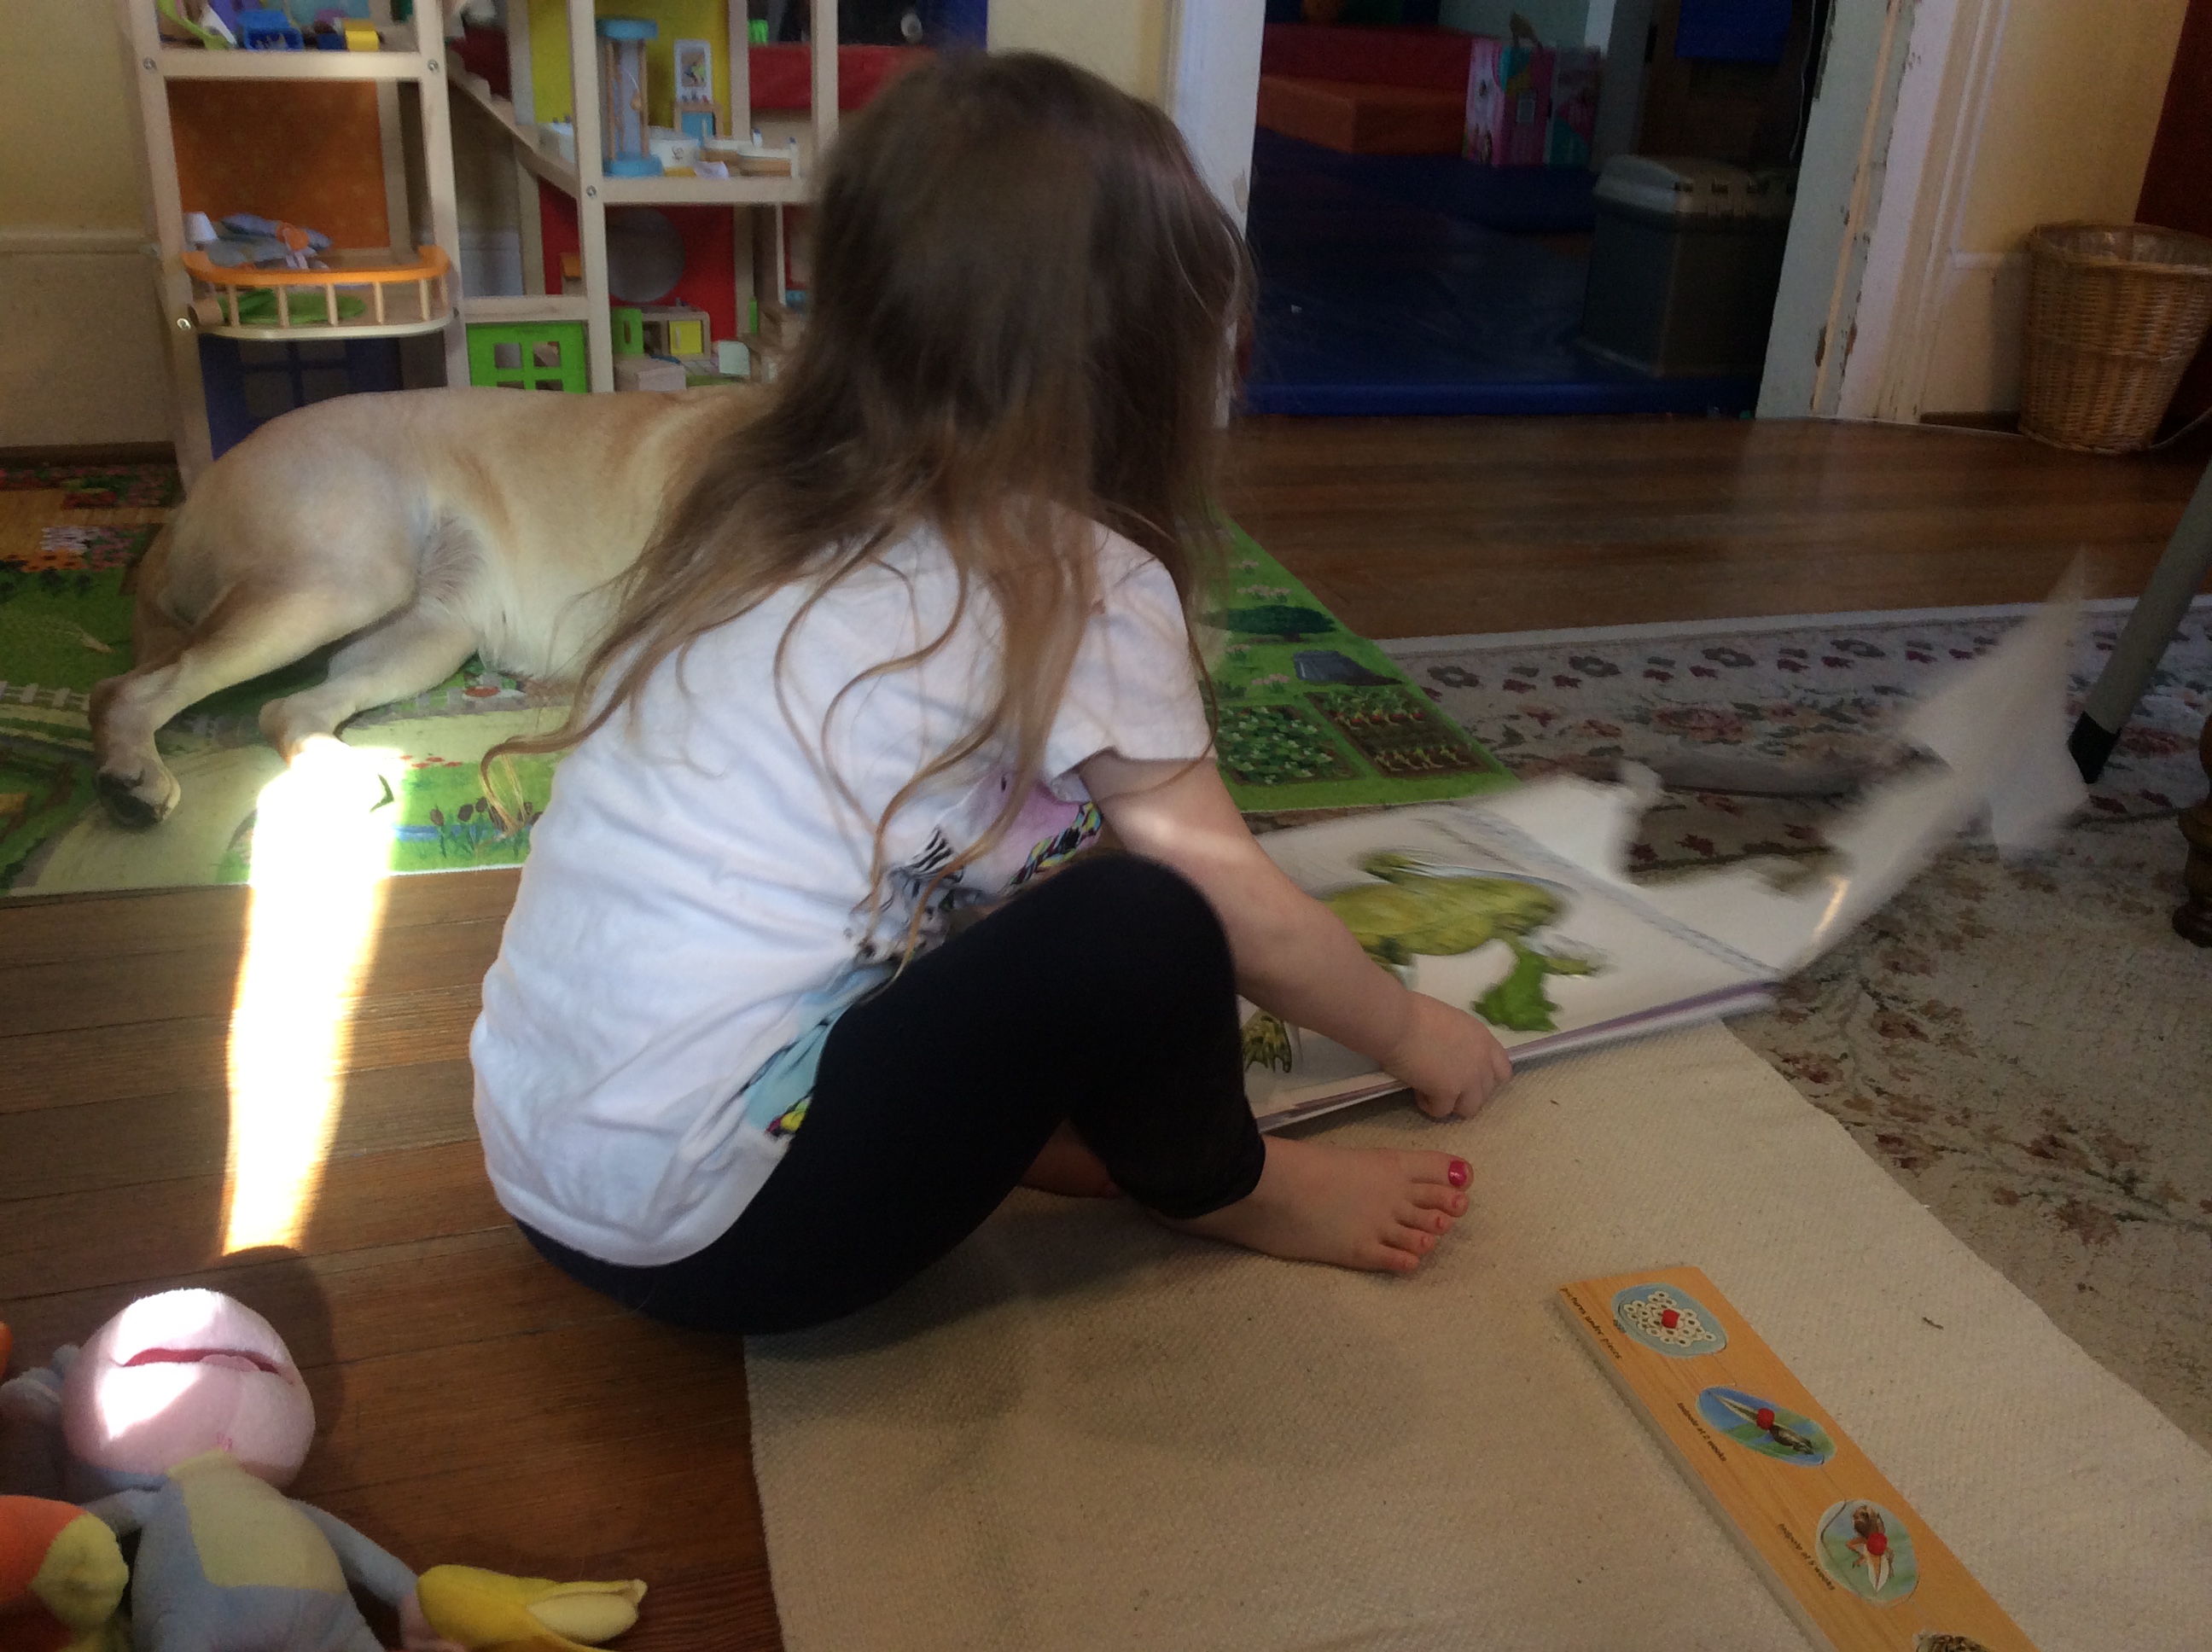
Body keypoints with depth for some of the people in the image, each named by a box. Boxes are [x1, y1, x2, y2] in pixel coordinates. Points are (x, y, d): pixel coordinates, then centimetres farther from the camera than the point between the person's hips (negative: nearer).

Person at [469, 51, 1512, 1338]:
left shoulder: (762, 505, 6)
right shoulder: (1074, 582, -14)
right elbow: (1249, 918, -3)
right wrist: (1418, 1035, 16)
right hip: (714, 1232, -8)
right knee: (1145, 927, -13)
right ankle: (1223, 1190, 12)